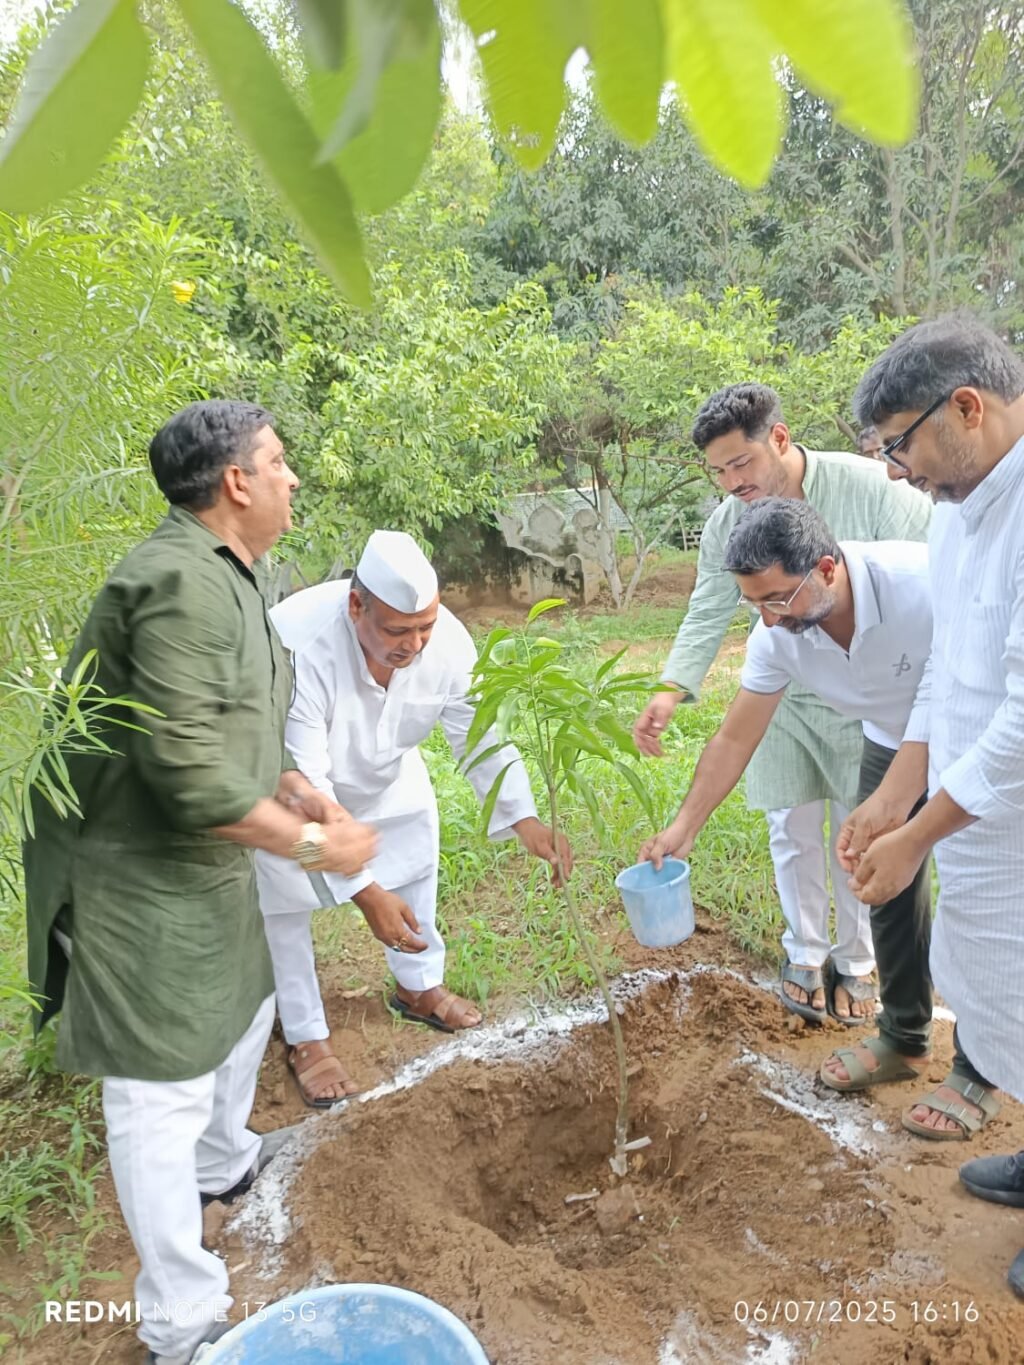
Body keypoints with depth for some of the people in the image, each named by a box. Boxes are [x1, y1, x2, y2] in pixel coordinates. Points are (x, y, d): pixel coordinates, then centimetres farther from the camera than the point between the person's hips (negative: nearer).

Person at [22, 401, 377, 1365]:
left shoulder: (223, 575, 8)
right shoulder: (183, 582, -26)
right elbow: (186, 771, -30)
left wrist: (293, 787, 3)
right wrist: (312, 844, -21)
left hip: (200, 860, 11)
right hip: (134, 876, -11)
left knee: (243, 1004, 27)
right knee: (161, 1087, 1)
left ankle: (224, 1161, 54)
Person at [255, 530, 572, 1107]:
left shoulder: (447, 639, -30)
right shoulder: (298, 647, -44)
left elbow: (481, 734, -19)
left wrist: (524, 819, -32)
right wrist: (364, 891, -43)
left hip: (385, 768, 5)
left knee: (414, 865, 14)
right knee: (286, 901, -2)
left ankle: (419, 987, 38)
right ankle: (306, 1037, 19)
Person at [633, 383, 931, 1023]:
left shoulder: (871, 487, -20)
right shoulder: (726, 522, -7)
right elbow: (708, 616, -6)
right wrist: (671, 691, -20)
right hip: (784, 699, 3)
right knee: (795, 829, 11)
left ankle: (857, 962, 29)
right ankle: (805, 953, 32)